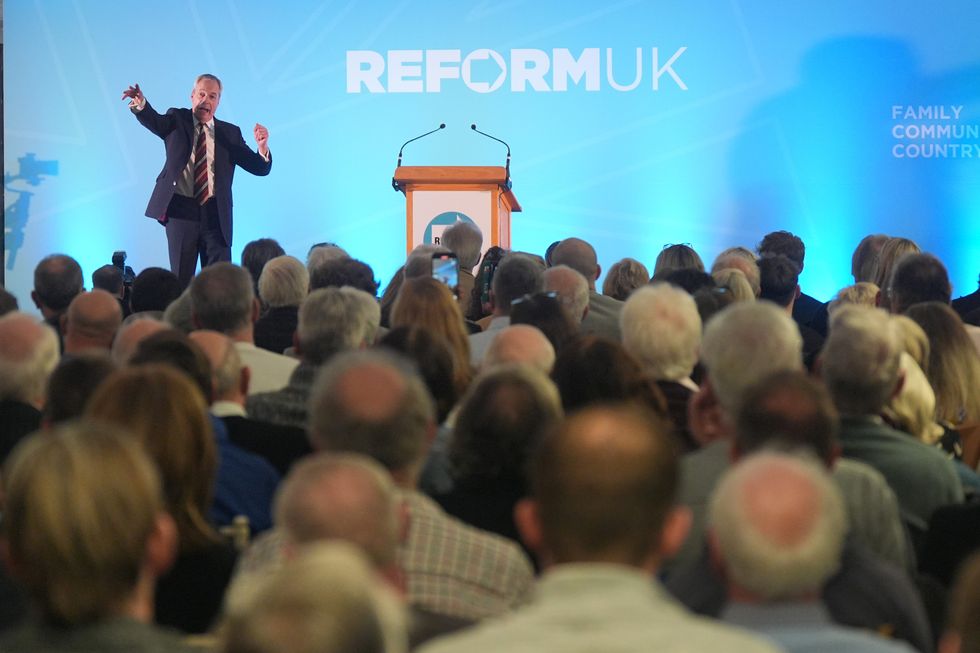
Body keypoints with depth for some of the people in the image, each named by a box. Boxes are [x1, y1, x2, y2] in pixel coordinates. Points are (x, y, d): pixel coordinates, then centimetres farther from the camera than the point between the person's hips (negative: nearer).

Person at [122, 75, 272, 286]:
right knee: (181, 277, 3)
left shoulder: (230, 133, 11)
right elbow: (154, 121, -14)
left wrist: (262, 147, -15)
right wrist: (140, 104, -37)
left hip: (215, 213, 1)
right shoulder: (177, 120, 8)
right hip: (181, 209, -1)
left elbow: (260, 168, 7)